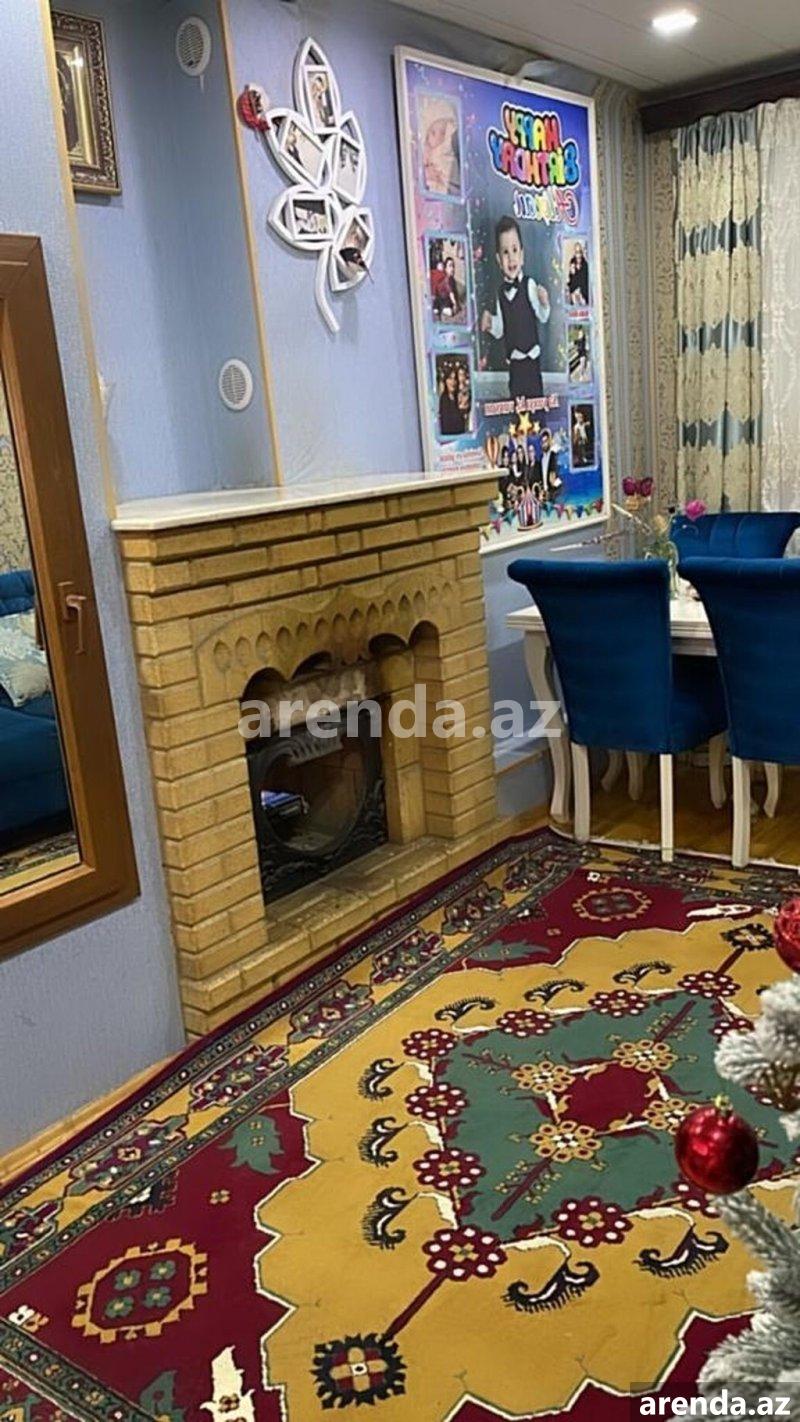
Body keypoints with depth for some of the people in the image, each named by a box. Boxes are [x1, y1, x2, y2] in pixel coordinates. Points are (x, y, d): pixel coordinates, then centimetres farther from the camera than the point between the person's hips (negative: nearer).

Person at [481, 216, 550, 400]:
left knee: (535, 392, -3)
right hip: (513, 359, 4)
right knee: (515, 395, 8)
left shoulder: (530, 285, -7)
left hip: (531, 356, -4)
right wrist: (491, 323, -5)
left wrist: (544, 303, -24)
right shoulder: (501, 292, 4)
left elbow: (543, 317, -6)